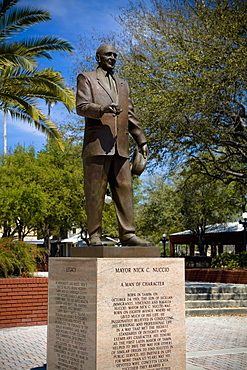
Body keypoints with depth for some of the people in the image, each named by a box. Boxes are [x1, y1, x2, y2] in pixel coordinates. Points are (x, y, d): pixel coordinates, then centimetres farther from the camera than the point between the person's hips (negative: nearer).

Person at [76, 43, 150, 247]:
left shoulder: (123, 84, 28)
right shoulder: (86, 78, 11)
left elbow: (131, 116, 26)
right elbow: (82, 107, -4)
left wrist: (142, 141, 19)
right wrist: (103, 109, -23)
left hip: (120, 146, 5)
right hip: (97, 144, -5)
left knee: (124, 189, -1)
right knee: (95, 192, -5)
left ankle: (128, 234, 0)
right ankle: (95, 236, -1)